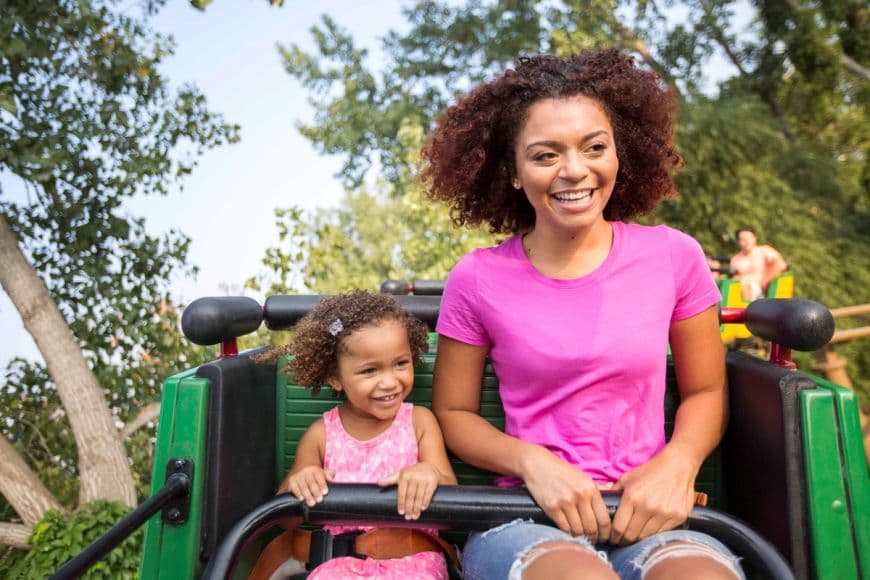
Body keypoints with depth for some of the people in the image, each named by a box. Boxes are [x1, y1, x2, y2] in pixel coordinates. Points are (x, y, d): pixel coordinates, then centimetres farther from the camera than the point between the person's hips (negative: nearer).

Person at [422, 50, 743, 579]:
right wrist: (532, 462, -13)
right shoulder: (478, 281, -5)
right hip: (526, 515, -1)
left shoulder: (674, 257, -1)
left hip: (647, 512, 1)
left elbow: (705, 391, 10)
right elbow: (453, 412, 5)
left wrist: (677, 462, -11)